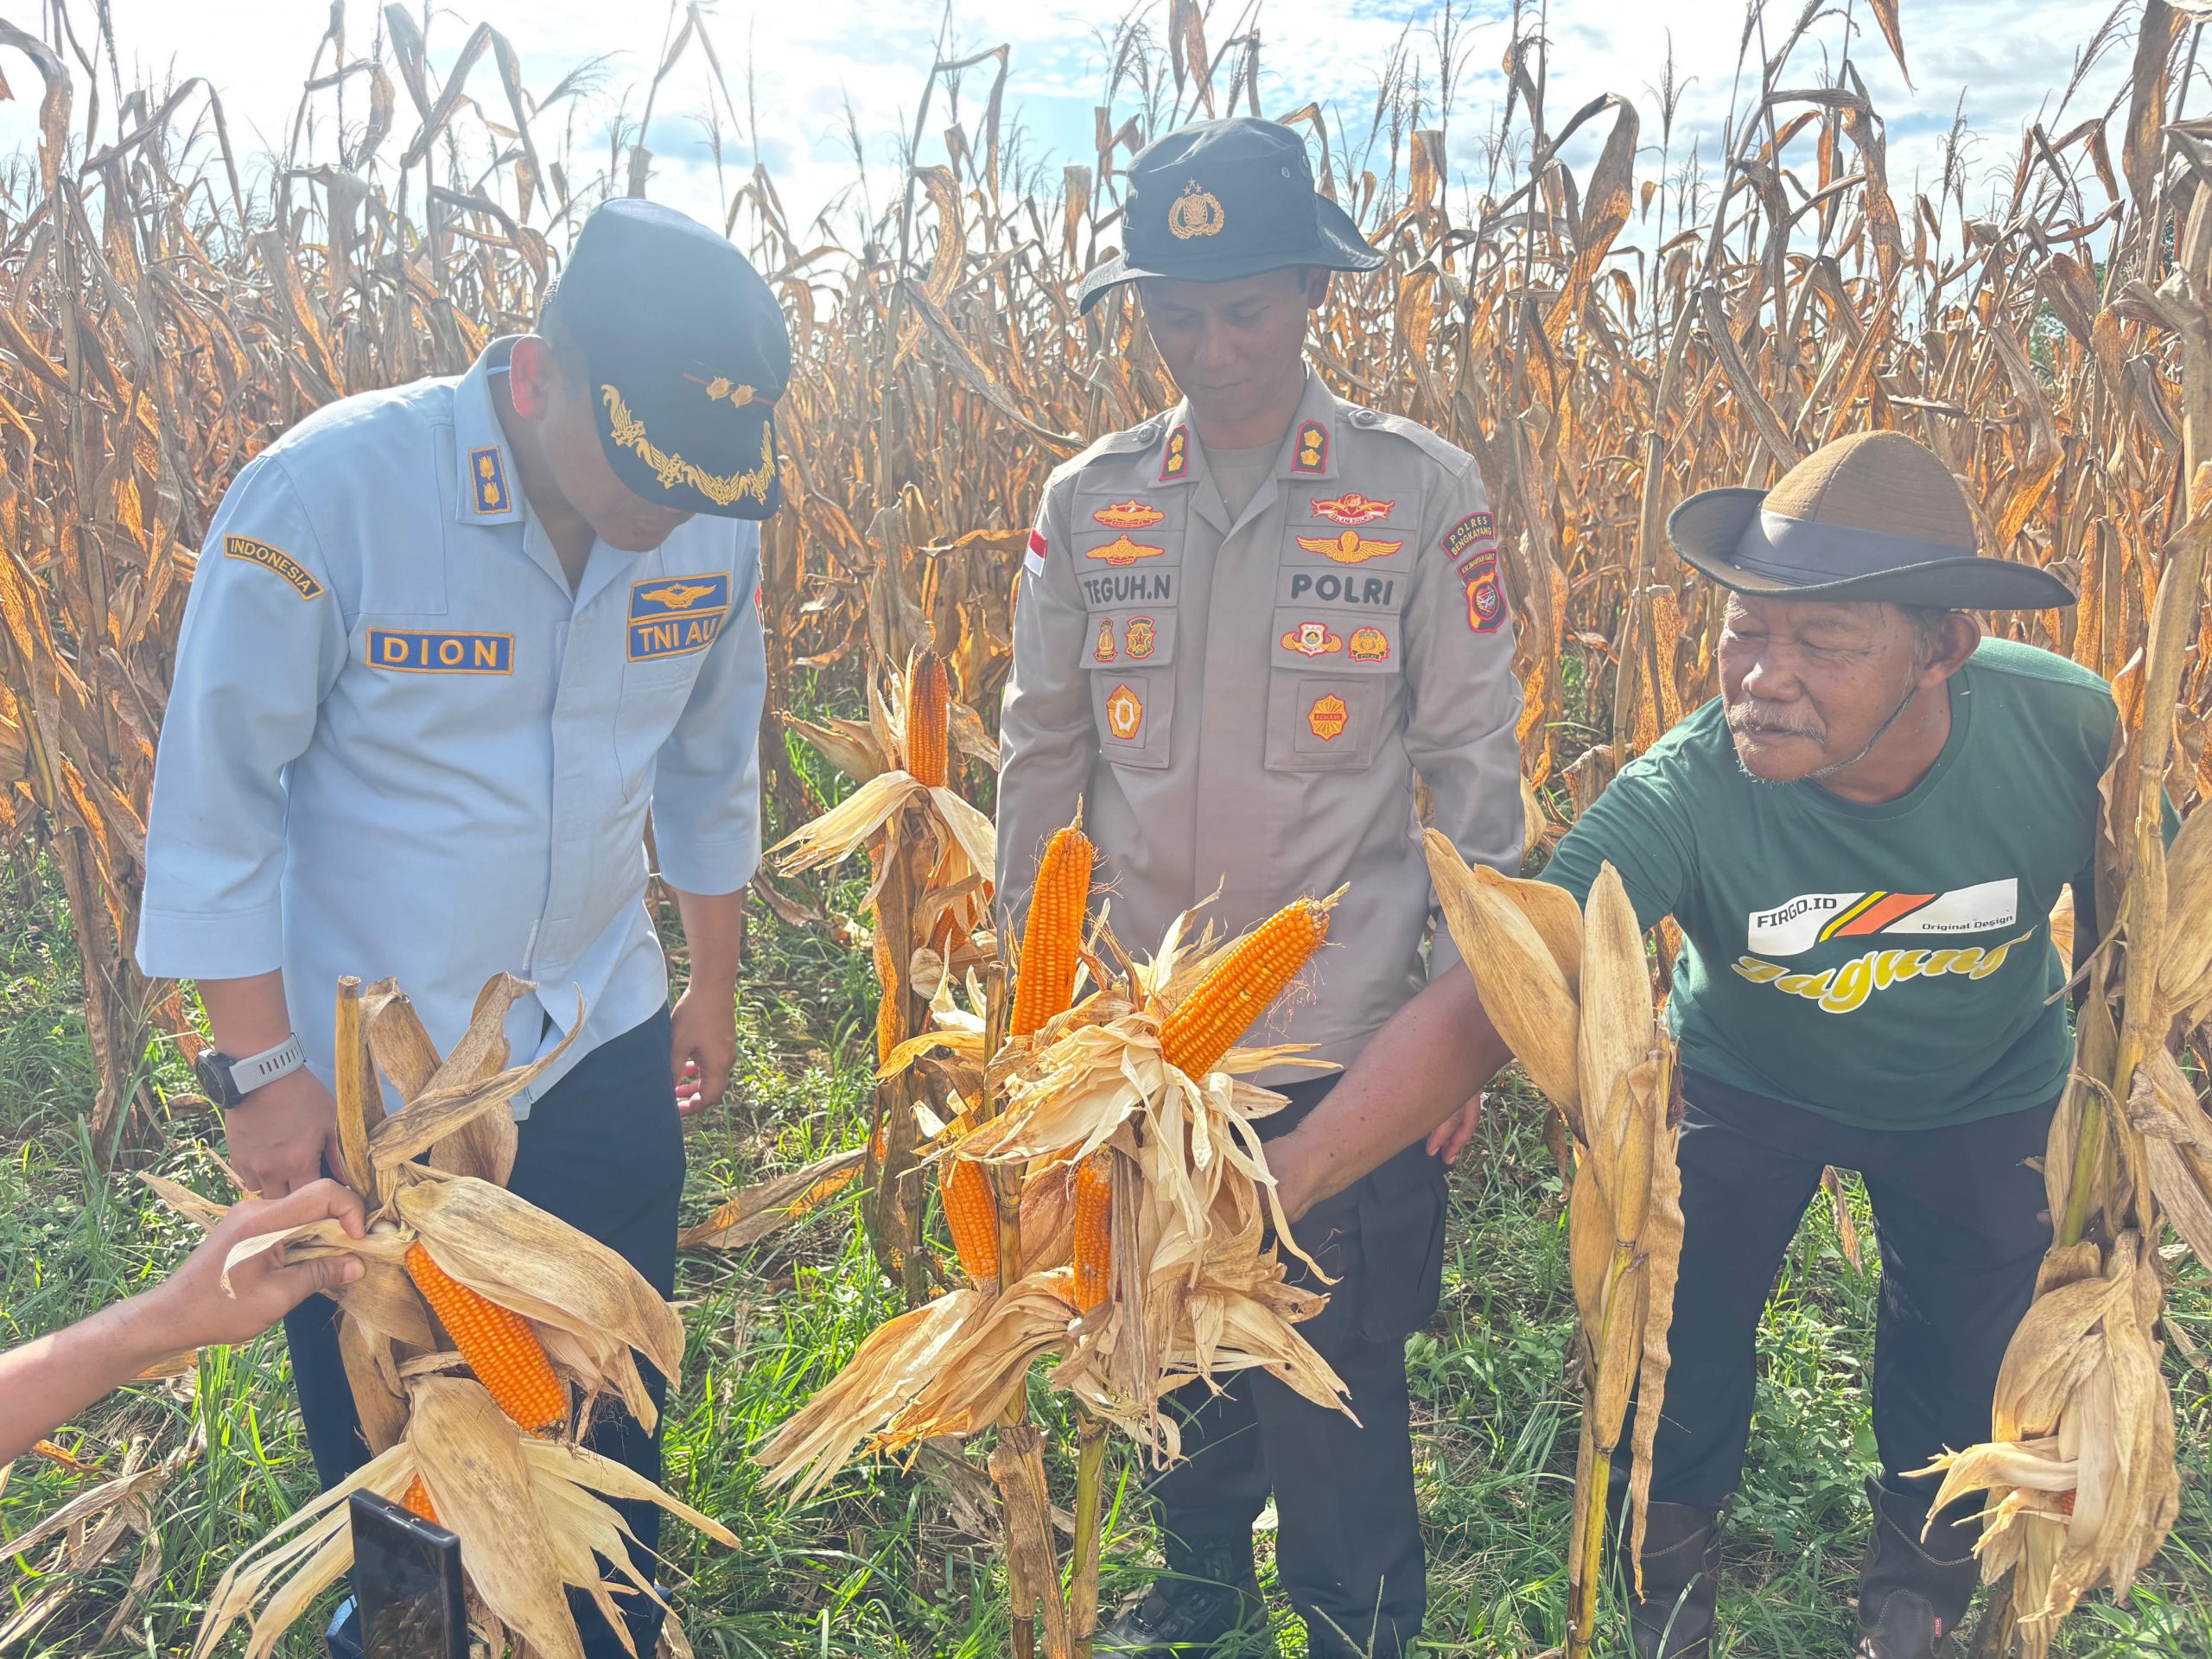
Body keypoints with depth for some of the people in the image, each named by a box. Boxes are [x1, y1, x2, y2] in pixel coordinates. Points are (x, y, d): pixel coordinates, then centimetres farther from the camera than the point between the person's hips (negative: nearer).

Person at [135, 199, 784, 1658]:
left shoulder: (715, 520, -10)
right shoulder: (326, 493, -22)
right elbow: (216, 801, -14)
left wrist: (716, 987, 14)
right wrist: (259, 1072, -11)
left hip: (602, 1057, 3)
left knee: (614, 1420, 18)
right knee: (383, 1444, 18)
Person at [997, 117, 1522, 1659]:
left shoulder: (1422, 491, -7)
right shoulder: (1089, 501, 1)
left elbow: (1473, 763, -3)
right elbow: (1041, 750, 8)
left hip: (1350, 1036, -3)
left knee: (1338, 1364, 8)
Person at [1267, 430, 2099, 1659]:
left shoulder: (2067, 727, -30)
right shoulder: (1682, 798, -38)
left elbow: (2125, 935, -9)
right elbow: (1489, 999, -46)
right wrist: (1285, 1177, -58)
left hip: (1982, 1097, 2)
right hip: (1751, 1083, -2)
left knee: (1959, 1374, 17)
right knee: (1680, 1341, 6)